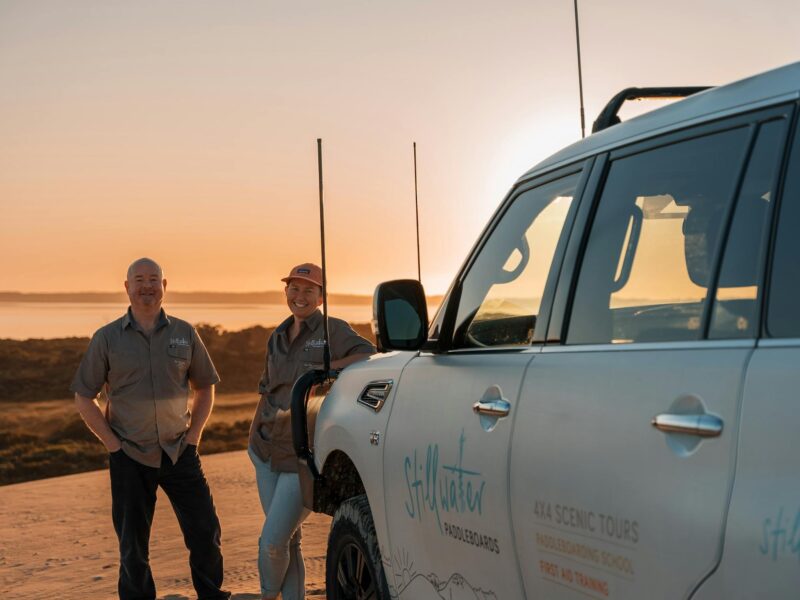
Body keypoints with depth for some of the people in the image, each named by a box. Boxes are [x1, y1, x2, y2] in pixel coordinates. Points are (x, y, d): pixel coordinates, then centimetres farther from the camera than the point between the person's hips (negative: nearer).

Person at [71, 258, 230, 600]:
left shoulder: (184, 334, 4)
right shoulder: (107, 338, -1)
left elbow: (205, 387, 13)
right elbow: (83, 398, 2)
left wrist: (194, 435, 2)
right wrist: (112, 443, -6)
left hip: (180, 452, 2)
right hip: (130, 457, -1)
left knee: (205, 533, 3)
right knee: (133, 547, 6)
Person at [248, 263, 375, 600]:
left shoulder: (332, 331, -6)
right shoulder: (277, 339, 13)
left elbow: (371, 357, -19)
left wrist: (326, 367, -26)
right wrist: (253, 438, 15)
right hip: (267, 451, 6)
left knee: (273, 541, -6)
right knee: (287, 540, 8)